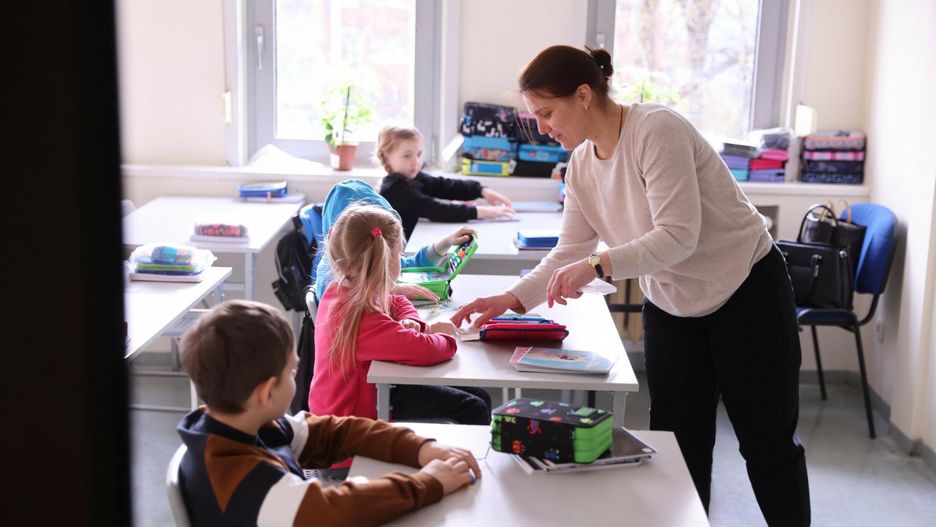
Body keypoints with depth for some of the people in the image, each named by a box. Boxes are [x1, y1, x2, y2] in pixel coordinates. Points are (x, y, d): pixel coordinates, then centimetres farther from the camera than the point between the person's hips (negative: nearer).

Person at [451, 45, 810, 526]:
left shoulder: (656, 130, -25)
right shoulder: (581, 164, -2)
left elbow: (679, 236, -31)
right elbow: (570, 252, 2)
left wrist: (598, 264, -41)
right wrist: (512, 299, -9)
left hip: (748, 292, -7)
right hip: (672, 306, 7)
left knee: (768, 444, 5)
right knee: (677, 445, 7)